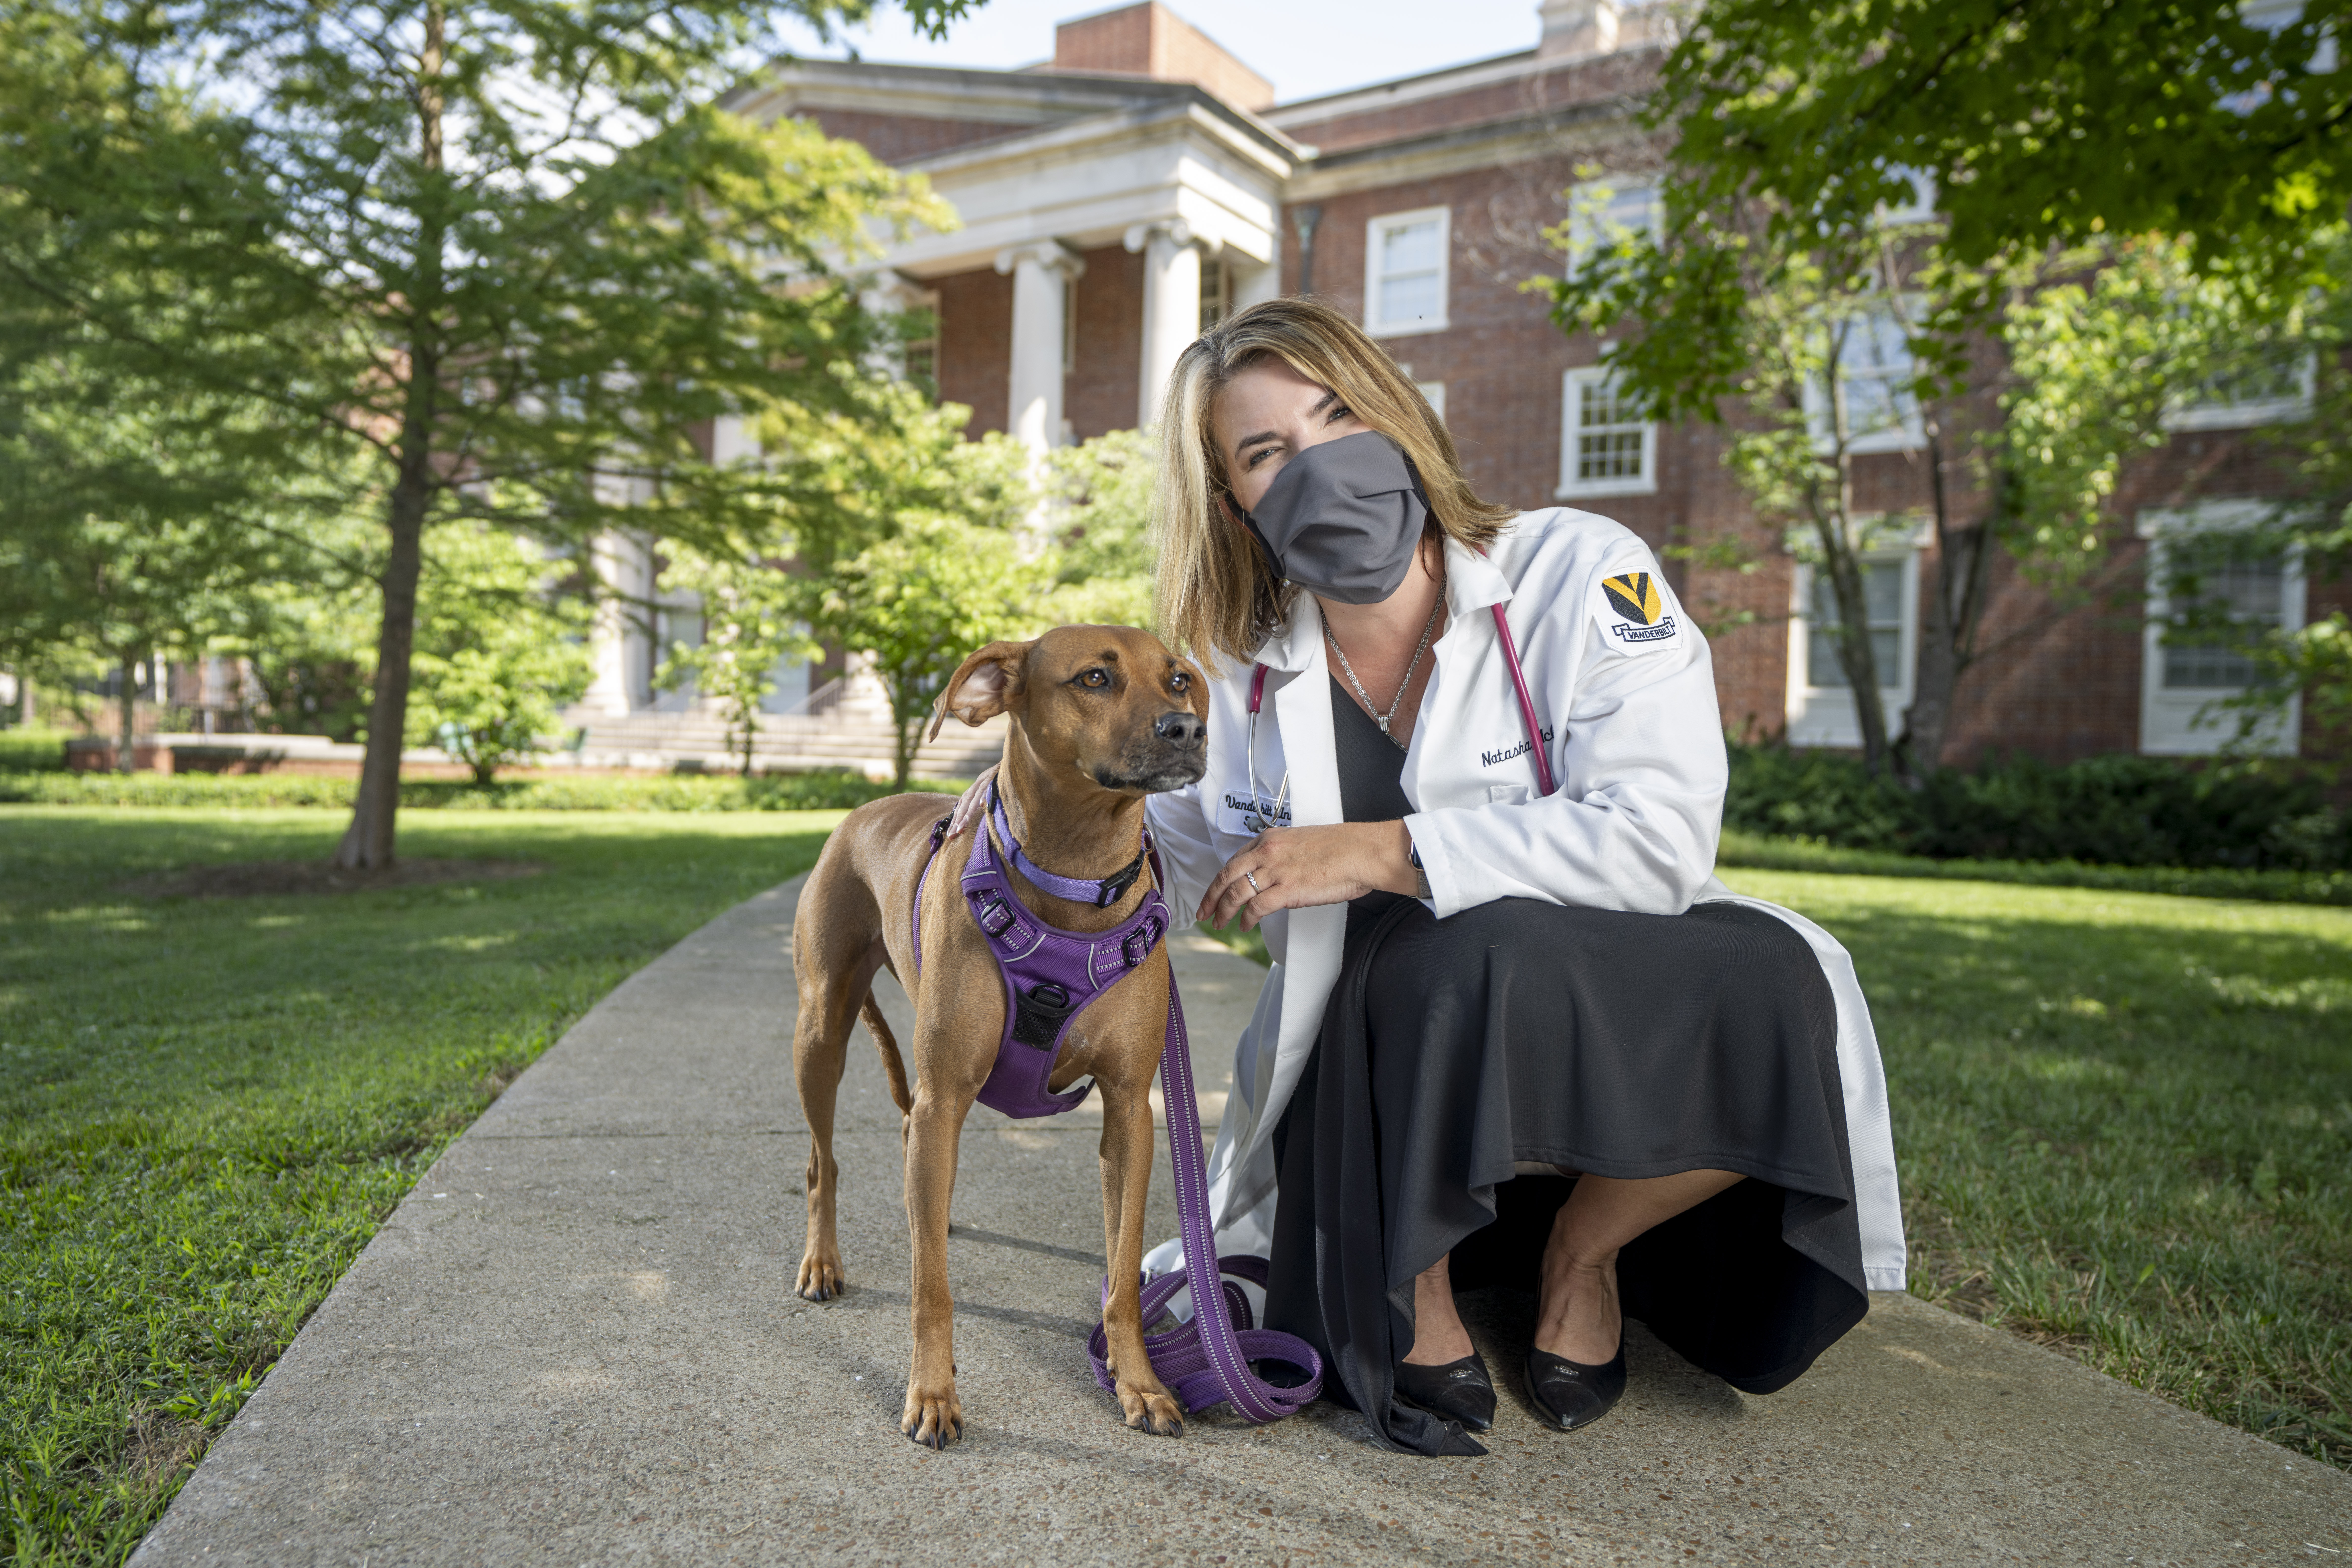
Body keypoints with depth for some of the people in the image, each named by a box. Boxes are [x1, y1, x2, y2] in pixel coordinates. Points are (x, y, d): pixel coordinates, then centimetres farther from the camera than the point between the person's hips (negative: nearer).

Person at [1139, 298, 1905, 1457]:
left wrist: (1388, 852, -26)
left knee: (1770, 995, -32)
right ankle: (1420, 1285, -3)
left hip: (1610, 1025, 0)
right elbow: (1232, 876, 17)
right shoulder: (1257, 669, 2)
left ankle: (1585, 1246, -2)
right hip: (1375, 1076, 1)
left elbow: (1658, 839, -23)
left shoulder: (1577, 575, -11)